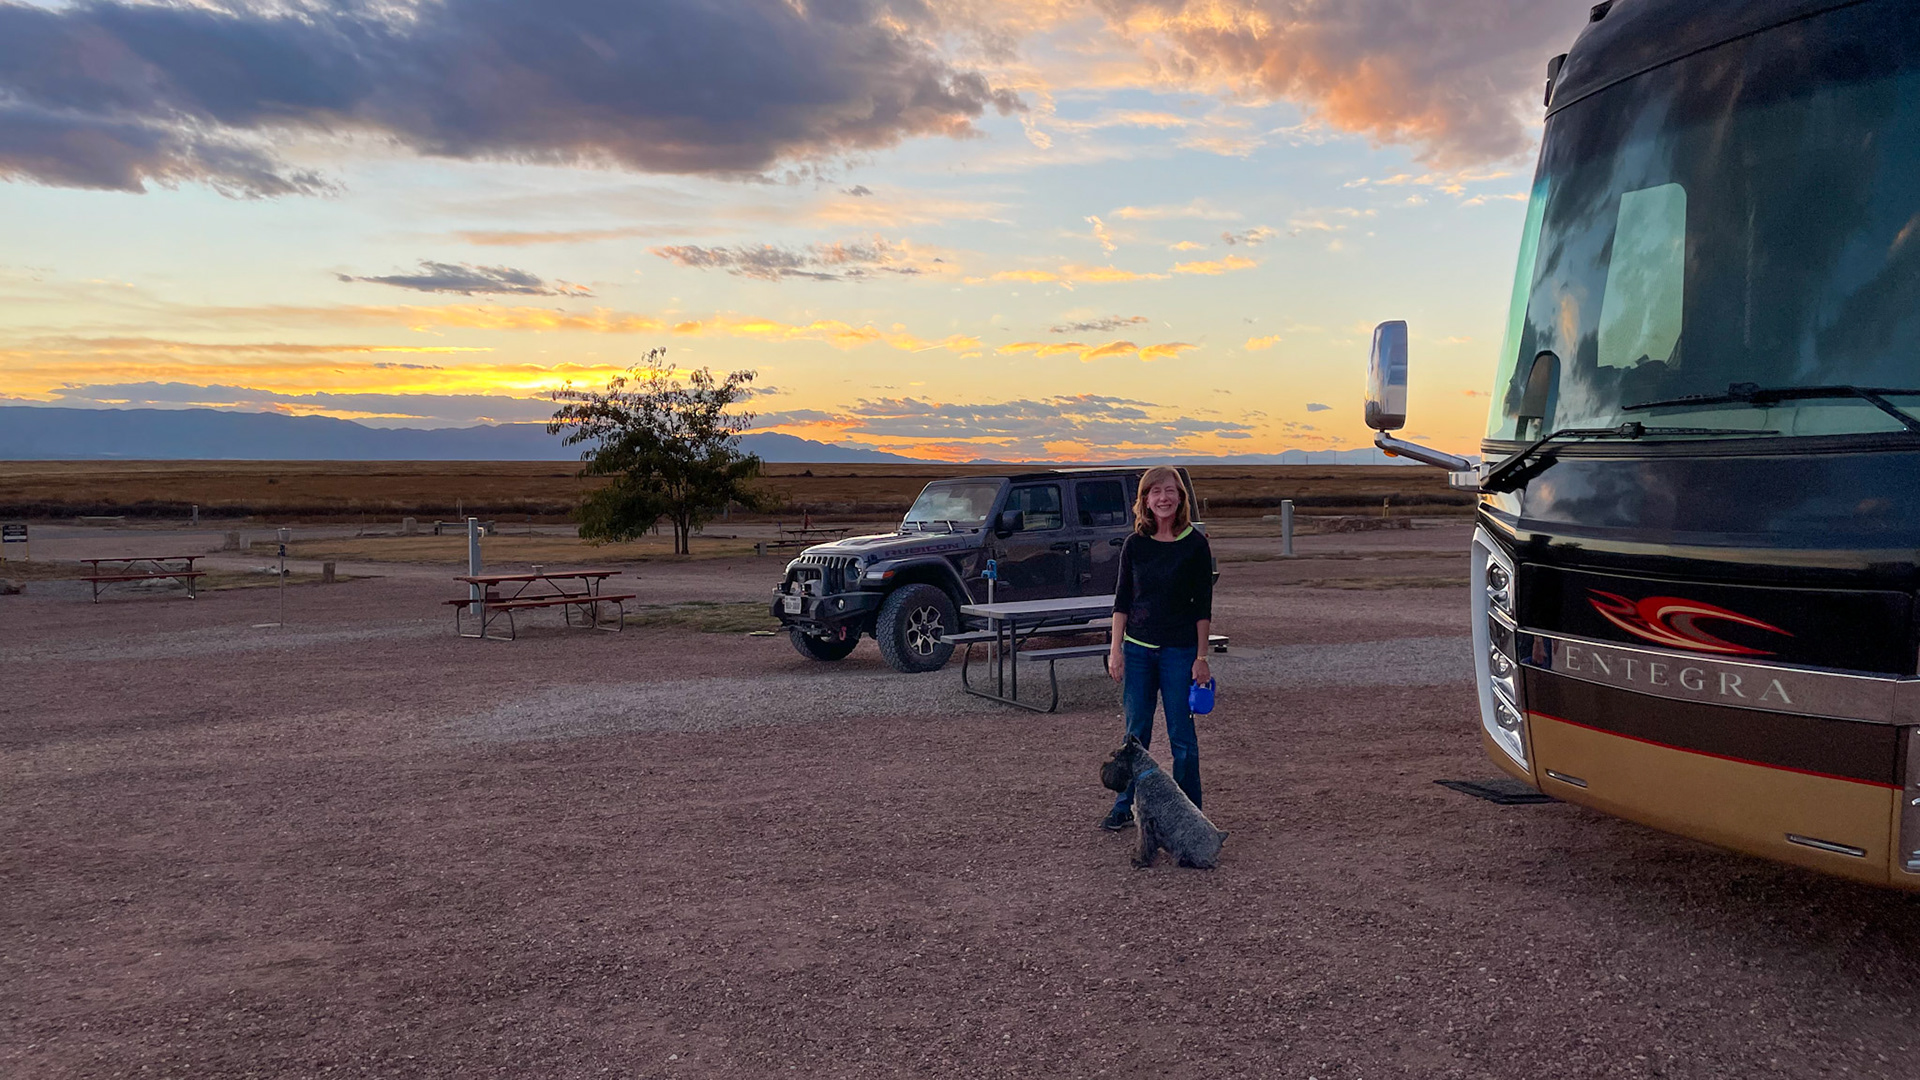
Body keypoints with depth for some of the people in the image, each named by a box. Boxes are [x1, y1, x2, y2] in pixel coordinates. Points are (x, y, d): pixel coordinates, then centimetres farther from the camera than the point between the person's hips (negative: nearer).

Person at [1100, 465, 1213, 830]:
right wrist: (1116, 650, 0)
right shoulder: (1135, 544, 2)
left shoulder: (1195, 544, -6)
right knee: (1135, 733, 11)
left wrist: (1201, 657, -6)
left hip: (1179, 650, -3)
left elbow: (1203, 606, -4)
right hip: (1137, 648, 3)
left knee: (1181, 735, 4)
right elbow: (1122, 600, 6)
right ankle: (1125, 806, 22)